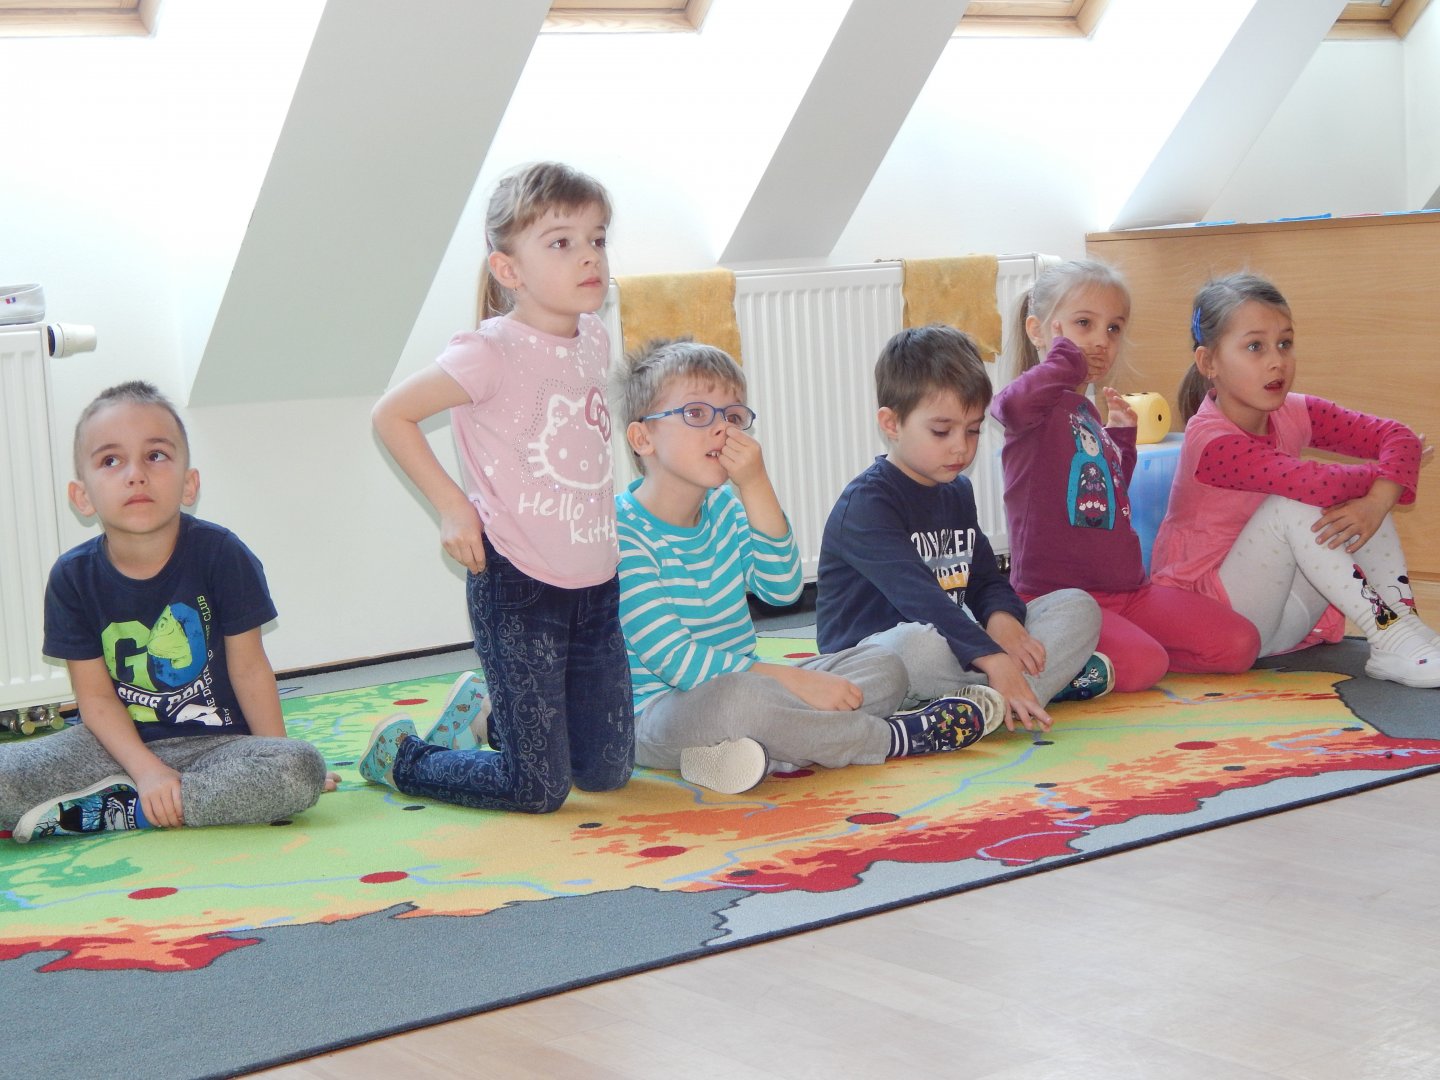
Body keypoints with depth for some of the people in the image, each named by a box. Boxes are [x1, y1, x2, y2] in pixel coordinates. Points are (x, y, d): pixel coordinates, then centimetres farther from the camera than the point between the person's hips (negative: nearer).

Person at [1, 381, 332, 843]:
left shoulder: (220, 554, -12)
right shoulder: (73, 576, -7)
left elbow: (248, 669, -5)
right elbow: (95, 695, -5)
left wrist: (278, 766, -1)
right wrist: (147, 771, -19)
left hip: (216, 742, 0)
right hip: (117, 744, 0)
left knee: (302, 768, -31)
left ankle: (119, 810, -18)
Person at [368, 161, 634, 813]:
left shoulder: (595, 341, 6)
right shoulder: (493, 351, -15)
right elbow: (391, 415, -9)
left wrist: (604, 540, 14)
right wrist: (452, 506, -12)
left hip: (596, 587, 7)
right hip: (518, 588, -7)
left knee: (607, 771, 14)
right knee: (538, 789, -2)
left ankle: (484, 712, 38)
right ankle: (401, 755, 22)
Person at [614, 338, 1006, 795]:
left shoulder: (723, 505, 8)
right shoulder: (620, 532, -16)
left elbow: (783, 589, -5)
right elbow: (675, 660, -22)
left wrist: (756, 487, -15)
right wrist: (795, 679, -25)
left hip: (738, 687, 8)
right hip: (658, 710, -8)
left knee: (882, 666, 1)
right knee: (733, 697, -40)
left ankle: (762, 747, -26)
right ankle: (894, 737, -17)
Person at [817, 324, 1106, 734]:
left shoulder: (957, 492, 15)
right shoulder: (867, 503, -15)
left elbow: (986, 579, 17)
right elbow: (917, 595, -27)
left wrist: (1002, 616, -9)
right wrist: (991, 658, -37)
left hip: (958, 643, 9)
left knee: (1079, 608, -1)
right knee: (917, 644, -43)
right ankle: (1049, 681, -22)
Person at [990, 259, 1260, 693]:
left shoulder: (1088, 413, 19)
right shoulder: (1038, 404, -7)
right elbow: (1014, 405, -36)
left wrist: (1122, 437, 20)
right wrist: (1066, 356, -18)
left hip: (1128, 588, 8)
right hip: (1057, 595, -8)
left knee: (1239, 645, -2)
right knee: (1141, 665, -31)